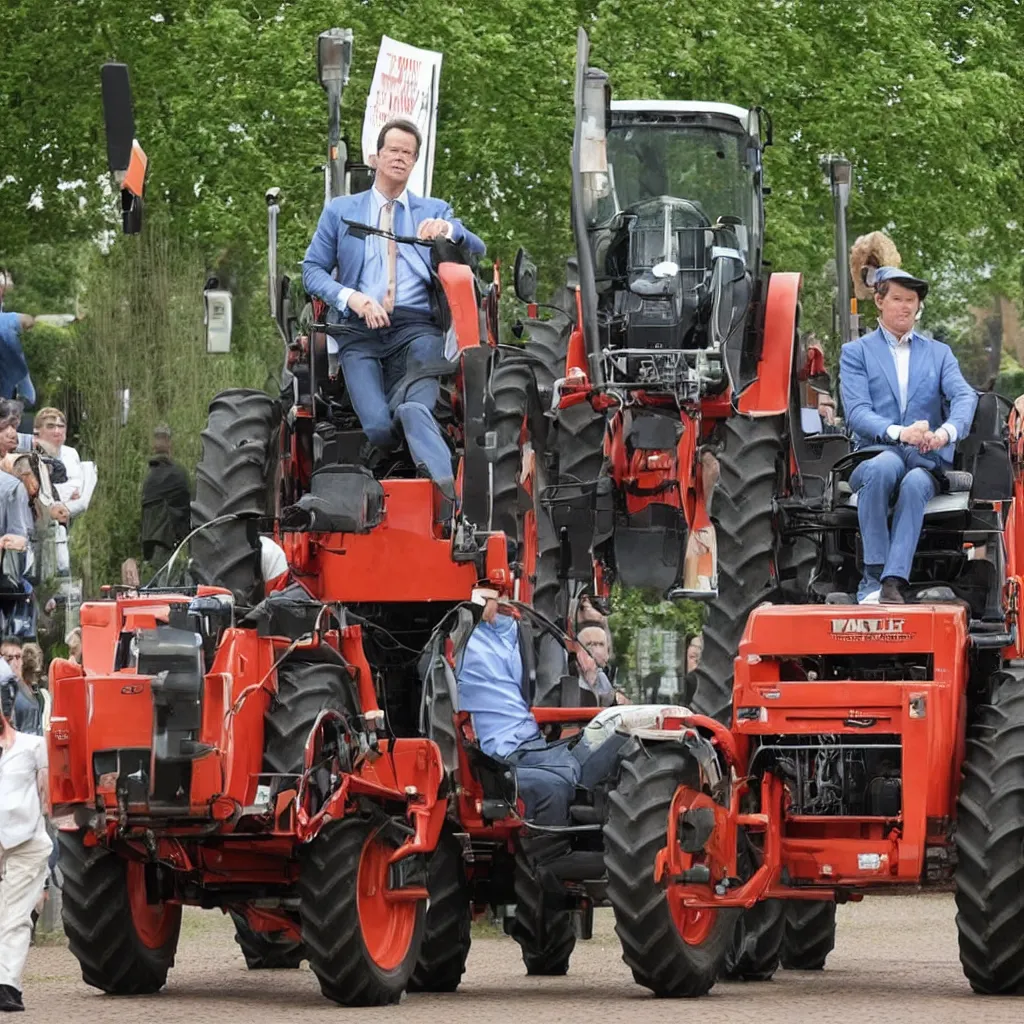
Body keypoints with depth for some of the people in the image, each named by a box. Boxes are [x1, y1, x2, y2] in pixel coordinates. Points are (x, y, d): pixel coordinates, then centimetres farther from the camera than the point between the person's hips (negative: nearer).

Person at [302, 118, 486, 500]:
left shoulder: (434, 211, 24)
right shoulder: (340, 211, 21)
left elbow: (477, 250, 10)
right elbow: (312, 270, 14)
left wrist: (448, 230, -13)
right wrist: (352, 298, -6)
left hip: (416, 328, -1)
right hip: (358, 332, 1)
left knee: (415, 408, -34)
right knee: (378, 426, -28)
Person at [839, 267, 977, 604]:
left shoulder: (939, 353, 21)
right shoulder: (856, 353, 13)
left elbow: (964, 396, 1)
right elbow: (857, 413, -3)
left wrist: (947, 431, -24)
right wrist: (898, 433, -24)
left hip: (927, 462, 1)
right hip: (875, 454, -1)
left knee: (915, 484, -36)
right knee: (884, 466, -39)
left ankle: (893, 583, -48)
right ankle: (872, 578, -39)